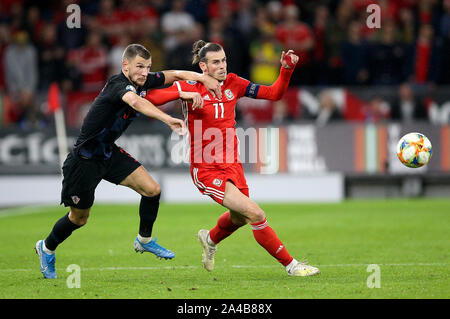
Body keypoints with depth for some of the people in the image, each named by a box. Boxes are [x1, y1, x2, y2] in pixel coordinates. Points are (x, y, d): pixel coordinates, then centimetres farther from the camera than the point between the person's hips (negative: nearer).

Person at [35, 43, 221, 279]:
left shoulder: (142, 82, -4)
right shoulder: (119, 84, -28)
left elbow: (174, 75, 9)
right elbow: (134, 101, -51)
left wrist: (203, 78, -11)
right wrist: (167, 119, -64)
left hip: (109, 153, 8)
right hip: (85, 159, -8)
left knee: (152, 190, -3)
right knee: (79, 218, 7)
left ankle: (144, 240, 18)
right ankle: (47, 248, 34)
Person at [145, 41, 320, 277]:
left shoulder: (233, 83, 1)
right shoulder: (189, 87, -12)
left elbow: (274, 93, 4)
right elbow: (152, 97, -19)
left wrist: (287, 69, -12)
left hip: (232, 164, 7)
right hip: (206, 170, -7)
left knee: (239, 218, 28)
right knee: (255, 214, -19)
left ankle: (210, 239, 60)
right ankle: (291, 265, -9)